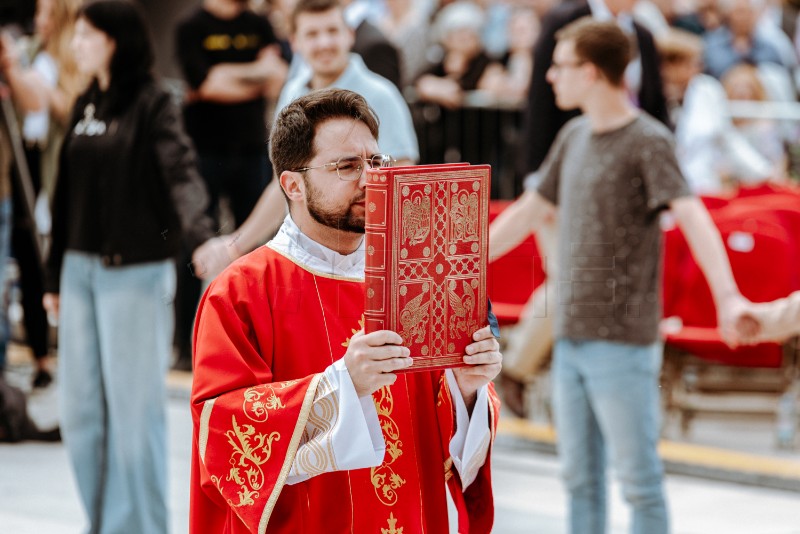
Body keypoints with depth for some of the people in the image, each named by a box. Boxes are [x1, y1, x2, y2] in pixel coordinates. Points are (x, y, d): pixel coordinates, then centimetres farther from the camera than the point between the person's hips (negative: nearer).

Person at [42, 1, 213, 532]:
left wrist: (199, 228, -41)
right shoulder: (86, 106, 12)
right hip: (81, 269, 6)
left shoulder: (153, 104, -7)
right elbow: (67, 194, 15)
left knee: (134, 407, -2)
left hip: (135, 273, -6)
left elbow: (181, 173, -22)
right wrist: (55, 276, 17)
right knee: (81, 408, 7)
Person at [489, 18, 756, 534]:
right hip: (571, 338, 7)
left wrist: (727, 296, -39)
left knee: (639, 479, -1)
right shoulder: (574, 138, 12)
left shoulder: (648, 141, -11)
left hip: (623, 342, -7)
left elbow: (691, 215, -24)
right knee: (580, 477, 13)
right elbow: (528, 212, 23)